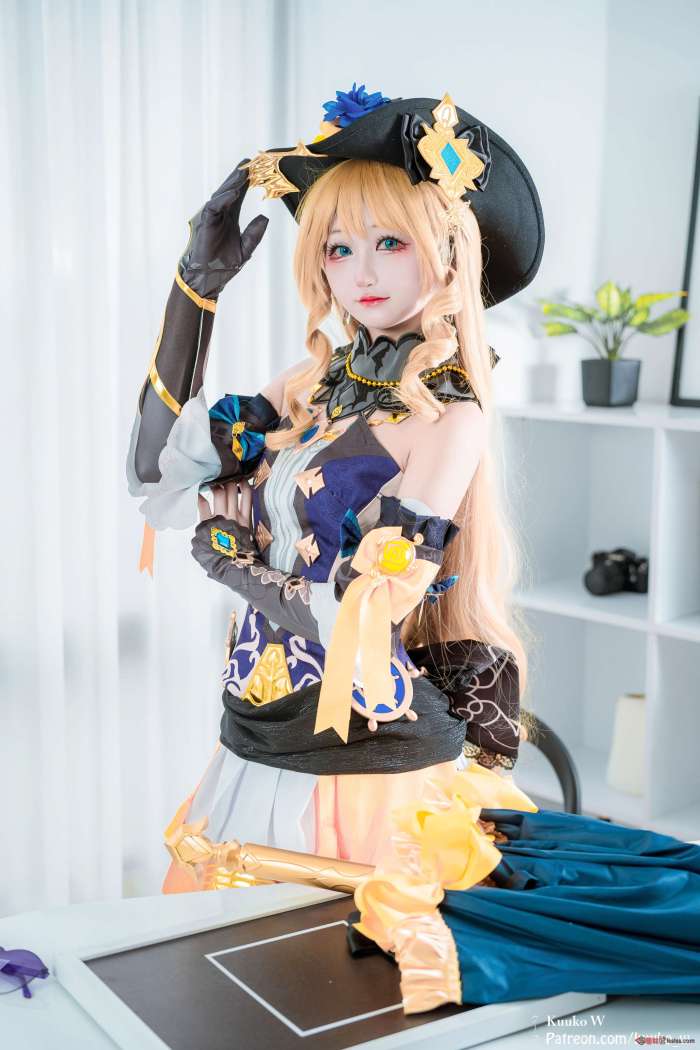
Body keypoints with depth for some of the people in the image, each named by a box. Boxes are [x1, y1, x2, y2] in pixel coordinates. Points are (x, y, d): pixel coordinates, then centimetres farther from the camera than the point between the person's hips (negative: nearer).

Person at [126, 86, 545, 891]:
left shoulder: (449, 417, -15)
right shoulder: (318, 381, 4)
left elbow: (358, 625, -20)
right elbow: (158, 468, 1)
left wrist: (228, 557, -6)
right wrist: (196, 284, -1)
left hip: (368, 762, -6)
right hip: (261, 745, 6)